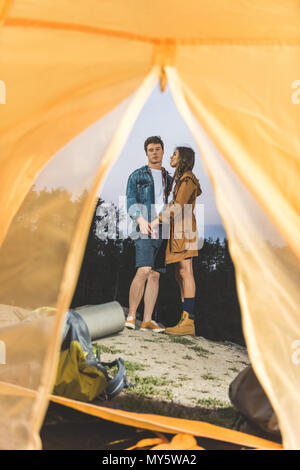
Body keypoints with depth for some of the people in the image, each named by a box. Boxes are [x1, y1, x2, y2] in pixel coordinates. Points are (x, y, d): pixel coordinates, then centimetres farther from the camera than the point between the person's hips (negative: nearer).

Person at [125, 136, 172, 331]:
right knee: (144, 271, -18)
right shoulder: (137, 175, 8)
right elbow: (131, 201, -3)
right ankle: (131, 316, -7)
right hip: (146, 230, -4)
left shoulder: (169, 178, 21)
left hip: (164, 231, 4)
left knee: (155, 275, 1)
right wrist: (140, 219, -22)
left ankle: (148, 320, 3)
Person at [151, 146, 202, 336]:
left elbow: (178, 206, -17)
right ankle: (186, 320, 5)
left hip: (184, 228, -10)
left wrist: (156, 222, -17)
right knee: (180, 275, 5)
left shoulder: (187, 179, -7)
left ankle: (188, 322, -16)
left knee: (185, 272, -14)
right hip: (178, 230, 10)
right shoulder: (181, 180, 22)